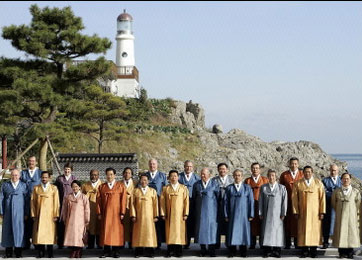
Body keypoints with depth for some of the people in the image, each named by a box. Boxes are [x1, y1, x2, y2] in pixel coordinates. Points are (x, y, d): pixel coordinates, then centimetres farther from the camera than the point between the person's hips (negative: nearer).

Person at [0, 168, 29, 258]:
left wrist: (26, 213, 0)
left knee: (19, 229, -3)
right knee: (7, 229, 1)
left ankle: (18, 251, 3)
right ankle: (8, 252, 7)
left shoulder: (24, 186, 7)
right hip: (8, 211, 1)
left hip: (19, 211, -1)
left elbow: (27, 200, 6)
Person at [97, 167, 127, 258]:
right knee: (106, 231, -1)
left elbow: (123, 200, 0)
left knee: (116, 231, -2)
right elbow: (98, 200, 7)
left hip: (116, 213, -2)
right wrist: (99, 213, -2)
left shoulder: (121, 186, 5)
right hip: (105, 213, 2)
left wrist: (122, 213, -8)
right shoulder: (101, 187, 10)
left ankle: (116, 251, 3)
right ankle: (106, 251, 3)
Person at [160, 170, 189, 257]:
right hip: (169, 214, 1)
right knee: (170, 231, 0)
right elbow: (162, 202, 5)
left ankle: (178, 251, 4)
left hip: (179, 214, -1)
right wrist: (163, 214, -2)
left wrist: (186, 213, -4)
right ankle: (170, 251, 4)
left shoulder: (183, 188, 5)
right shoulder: (165, 189, 7)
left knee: (179, 231, -2)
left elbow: (186, 201, 2)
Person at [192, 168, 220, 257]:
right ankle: (203, 249, 8)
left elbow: (218, 197, 5)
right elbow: (194, 198, 11)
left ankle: (211, 250, 4)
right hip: (200, 210, 2)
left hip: (211, 210, -2)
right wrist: (195, 208, 8)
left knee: (211, 227, -3)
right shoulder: (196, 185, 7)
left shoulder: (215, 185, 1)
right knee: (201, 227, 0)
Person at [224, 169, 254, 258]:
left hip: (243, 214, 0)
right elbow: (226, 202, 4)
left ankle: (243, 251, 11)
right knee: (232, 231, 0)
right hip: (232, 214, 0)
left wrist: (251, 215, -4)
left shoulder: (247, 188, 4)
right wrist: (226, 215, -2)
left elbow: (251, 202, 3)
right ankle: (232, 251, 7)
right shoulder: (229, 188, 5)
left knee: (243, 231, 2)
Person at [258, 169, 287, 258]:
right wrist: (260, 213, 2)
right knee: (267, 231, -1)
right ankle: (267, 251, 3)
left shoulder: (282, 188, 3)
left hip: (277, 214, -1)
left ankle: (277, 251, 4)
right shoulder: (263, 188, 6)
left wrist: (283, 213, -5)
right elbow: (260, 201, 7)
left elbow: (284, 201, 0)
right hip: (267, 213, 1)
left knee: (277, 231, -2)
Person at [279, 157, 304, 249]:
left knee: (298, 223, 0)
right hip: (287, 203, 0)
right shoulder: (284, 175, 8)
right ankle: (287, 244, 6)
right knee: (287, 222, 0)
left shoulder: (302, 174, 7)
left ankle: (297, 243, 7)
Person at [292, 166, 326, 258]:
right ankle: (305, 251, 4)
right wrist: (295, 212, -3)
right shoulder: (298, 184, 5)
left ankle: (313, 251, 6)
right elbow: (294, 198, 4)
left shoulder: (318, 183, 5)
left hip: (315, 212, 0)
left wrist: (322, 212, -4)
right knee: (303, 230, -1)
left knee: (314, 230, -1)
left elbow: (322, 198, 2)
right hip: (303, 212, 0)